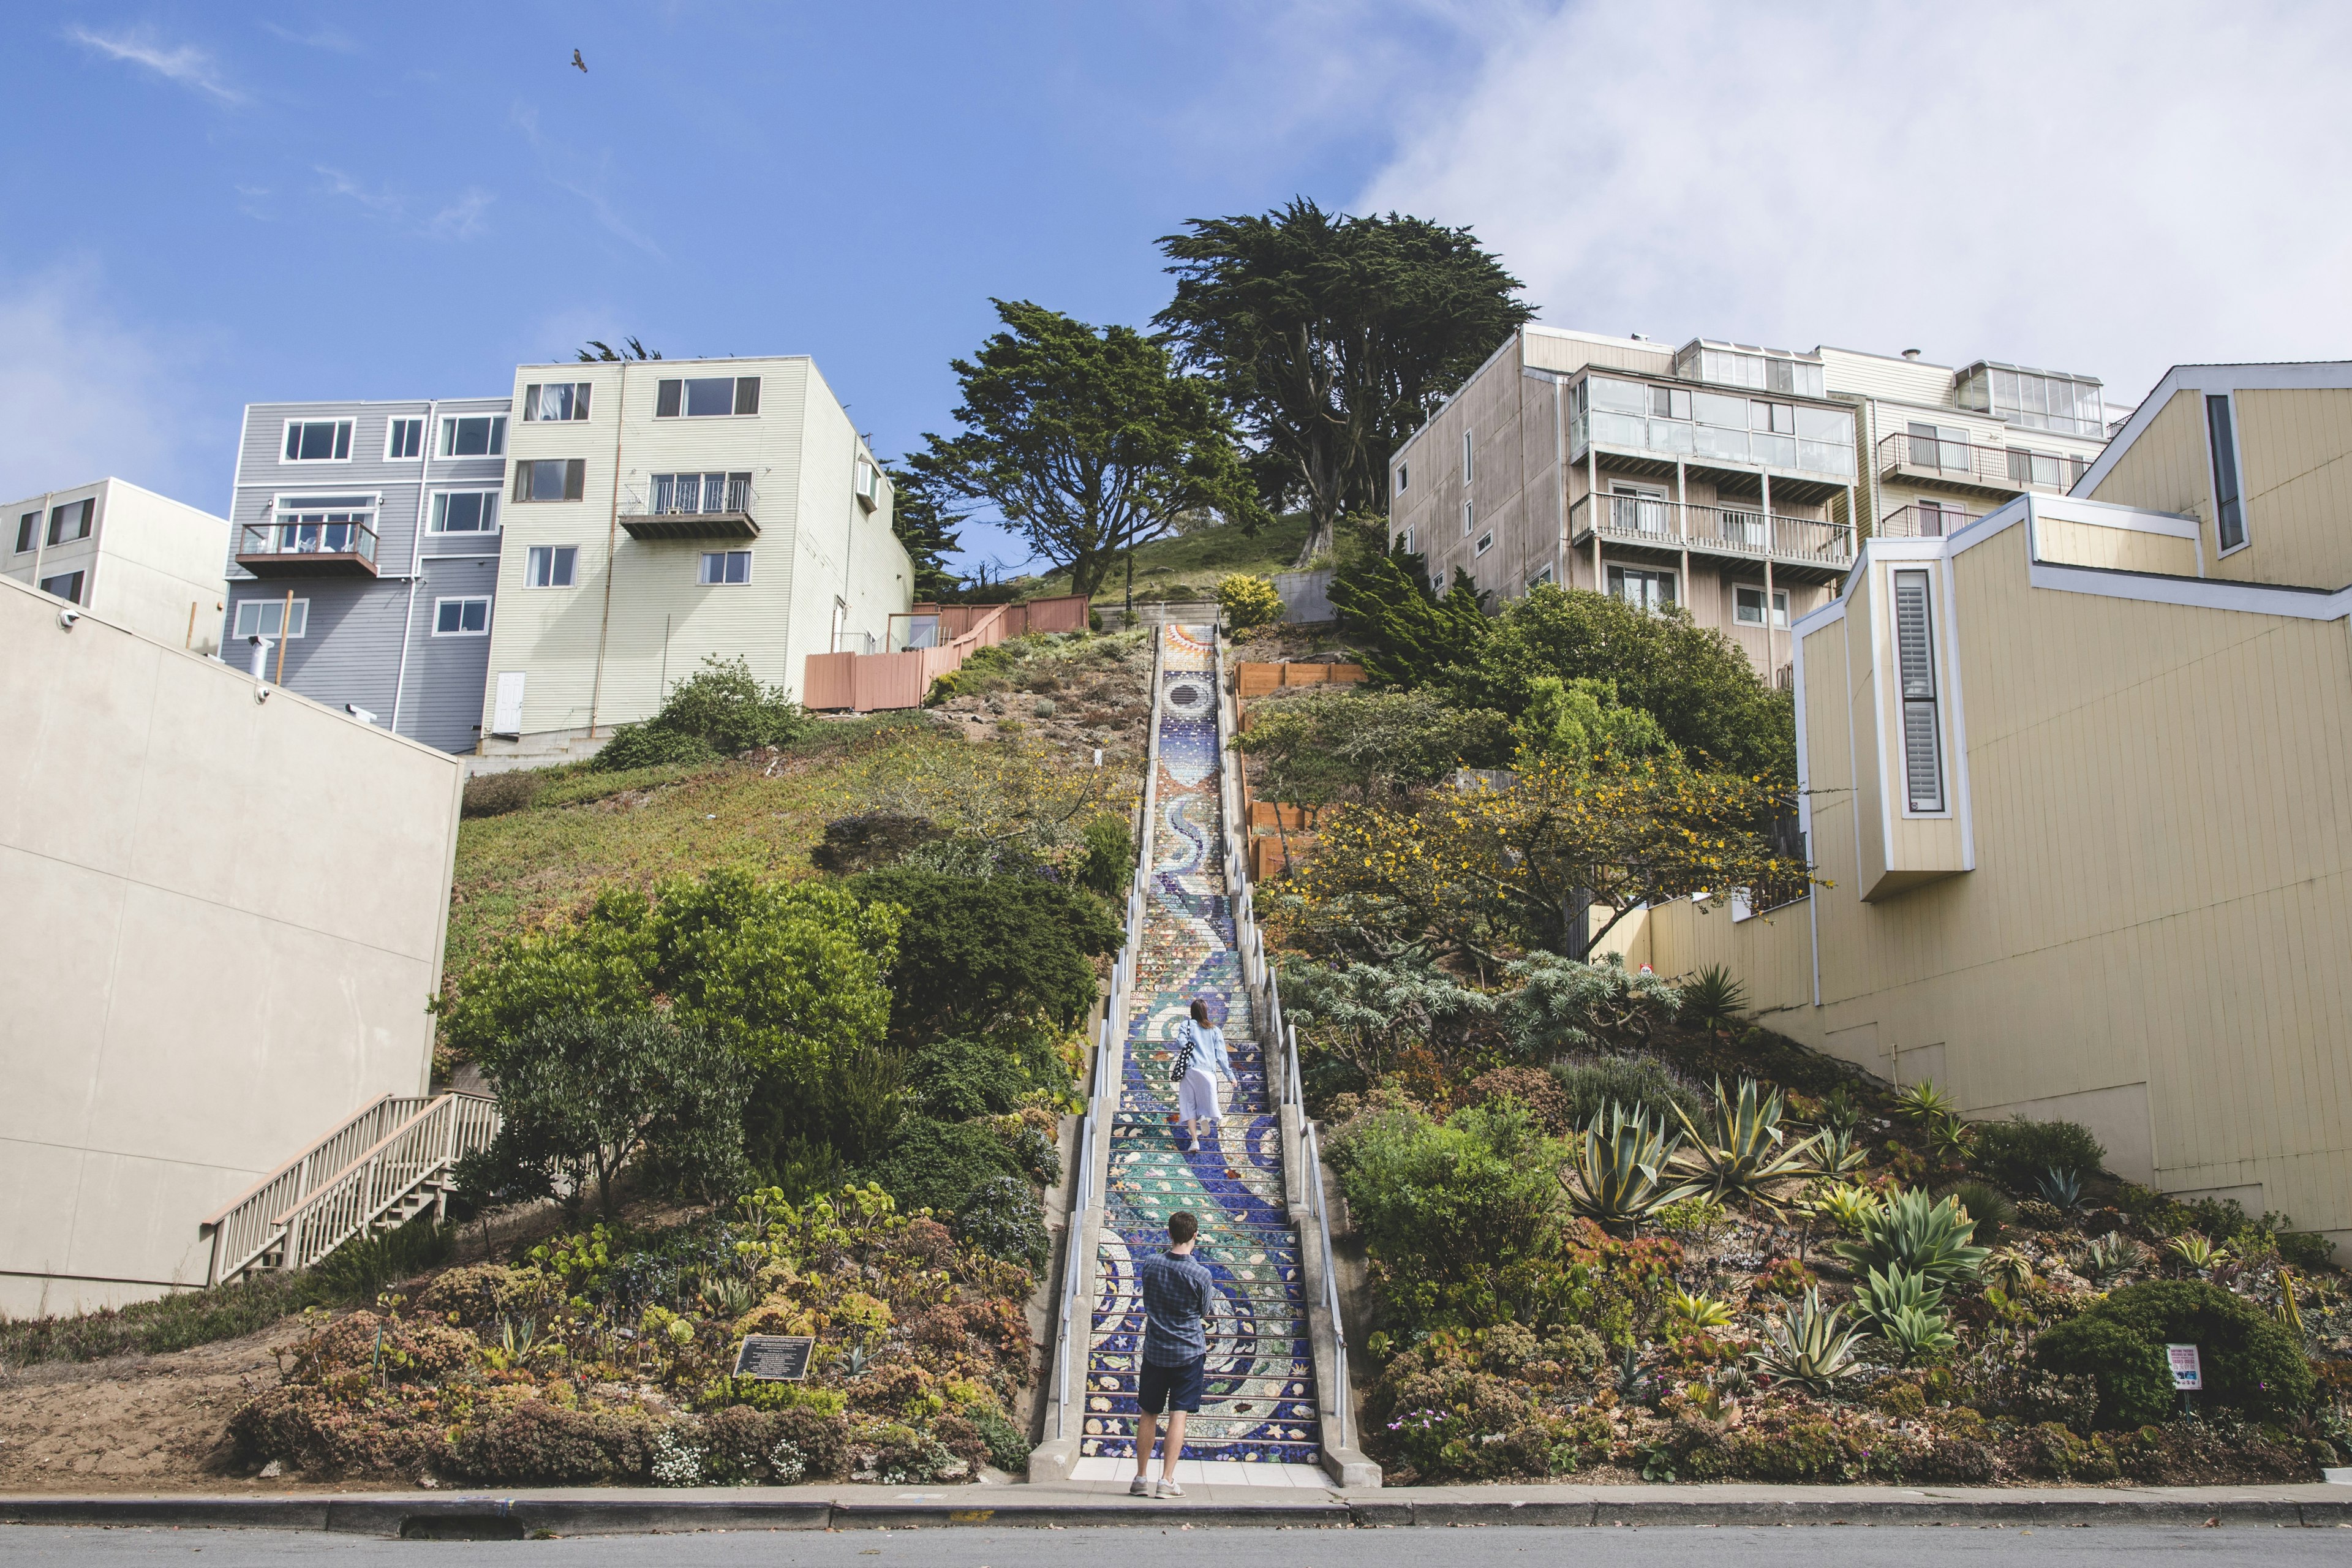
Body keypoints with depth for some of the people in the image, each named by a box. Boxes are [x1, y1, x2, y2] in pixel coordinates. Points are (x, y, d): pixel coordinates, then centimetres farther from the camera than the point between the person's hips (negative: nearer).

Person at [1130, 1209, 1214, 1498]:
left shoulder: (1150, 1265, -6)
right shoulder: (1201, 1275, -14)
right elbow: (1203, 1313, 1)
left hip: (1154, 1351, 2)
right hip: (1189, 1353, -2)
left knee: (1149, 1415, 11)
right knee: (1178, 1415, 1)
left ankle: (1141, 1479, 16)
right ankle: (1167, 1481, -1)